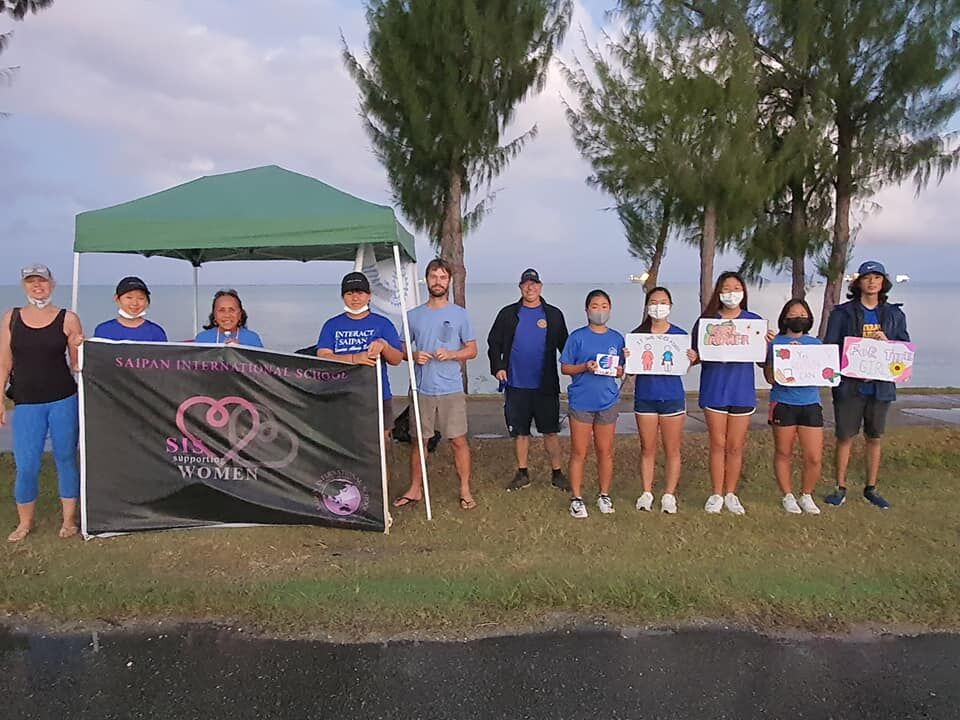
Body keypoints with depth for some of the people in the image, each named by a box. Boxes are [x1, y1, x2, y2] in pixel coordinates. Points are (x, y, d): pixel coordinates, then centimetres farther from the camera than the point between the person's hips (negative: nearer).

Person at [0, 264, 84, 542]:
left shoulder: (68, 319, 0)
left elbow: (77, 365, 3)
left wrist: (79, 348, -18)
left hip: (64, 400, -1)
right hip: (26, 403, 1)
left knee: (66, 459, 8)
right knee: (26, 465, 1)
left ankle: (69, 519, 22)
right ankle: (25, 523, 22)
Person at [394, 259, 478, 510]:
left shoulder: (459, 314, 2)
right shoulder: (413, 315, 8)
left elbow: (472, 350, 5)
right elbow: (402, 349, 14)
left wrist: (451, 354, -14)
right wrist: (413, 355, -9)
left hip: (451, 389, -2)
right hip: (422, 389, 2)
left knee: (458, 440, 1)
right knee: (418, 440, 10)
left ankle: (465, 490, 14)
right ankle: (415, 489, 23)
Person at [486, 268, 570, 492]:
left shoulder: (553, 315, 4)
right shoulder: (508, 314, 5)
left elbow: (565, 346, 7)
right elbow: (494, 343, 9)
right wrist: (497, 367, -5)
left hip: (545, 385, -1)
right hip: (516, 385, 1)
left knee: (550, 431, 3)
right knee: (520, 432, 10)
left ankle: (557, 473, 14)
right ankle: (522, 473, 22)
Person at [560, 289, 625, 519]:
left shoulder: (617, 338, 8)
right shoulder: (577, 336, -2)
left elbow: (622, 371, 13)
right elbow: (565, 368, -1)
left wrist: (617, 370, -10)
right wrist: (585, 367, -18)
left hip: (608, 401, 3)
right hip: (581, 401, -3)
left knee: (605, 451, 10)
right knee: (579, 452, 2)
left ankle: (604, 495, 24)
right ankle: (576, 498, 12)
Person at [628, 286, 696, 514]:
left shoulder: (680, 335, 2)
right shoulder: (637, 335, 2)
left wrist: (692, 359, -17)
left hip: (672, 397, 0)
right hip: (645, 397, 0)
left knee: (672, 450, 5)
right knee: (647, 449, 8)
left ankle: (669, 495, 15)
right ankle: (646, 493, 17)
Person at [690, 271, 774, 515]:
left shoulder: (755, 321, 3)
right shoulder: (707, 320, 0)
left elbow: (762, 361, 4)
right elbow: (697, 355, 3)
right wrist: (693, 357, -19)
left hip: (742, 392, 1)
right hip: (714, 391, -1)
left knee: (735, 447, 8)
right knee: (718, 445, 5)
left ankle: (731, 494, 22)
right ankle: (717, 494, 17)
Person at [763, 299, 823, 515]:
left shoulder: (816, 344, 11)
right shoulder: (776, 343, 1)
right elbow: (770, 377, -5)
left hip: (810, 404, 3)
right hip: (783, 404, -2)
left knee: (814, 458, -1)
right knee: (783, 454, 7)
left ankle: (807, 496, 21)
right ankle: (788, 496, 24)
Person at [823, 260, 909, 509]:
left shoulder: (894, 314, 9)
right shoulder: (842, 312, 0)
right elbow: (829, 347, -4)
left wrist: (886, 342, -13)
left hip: (881, 385, 3)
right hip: (849, 385, -3)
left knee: (874, 438, 11)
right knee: (845, 437, 3)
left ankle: (871, 489, 23)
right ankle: (841, 488, 14)